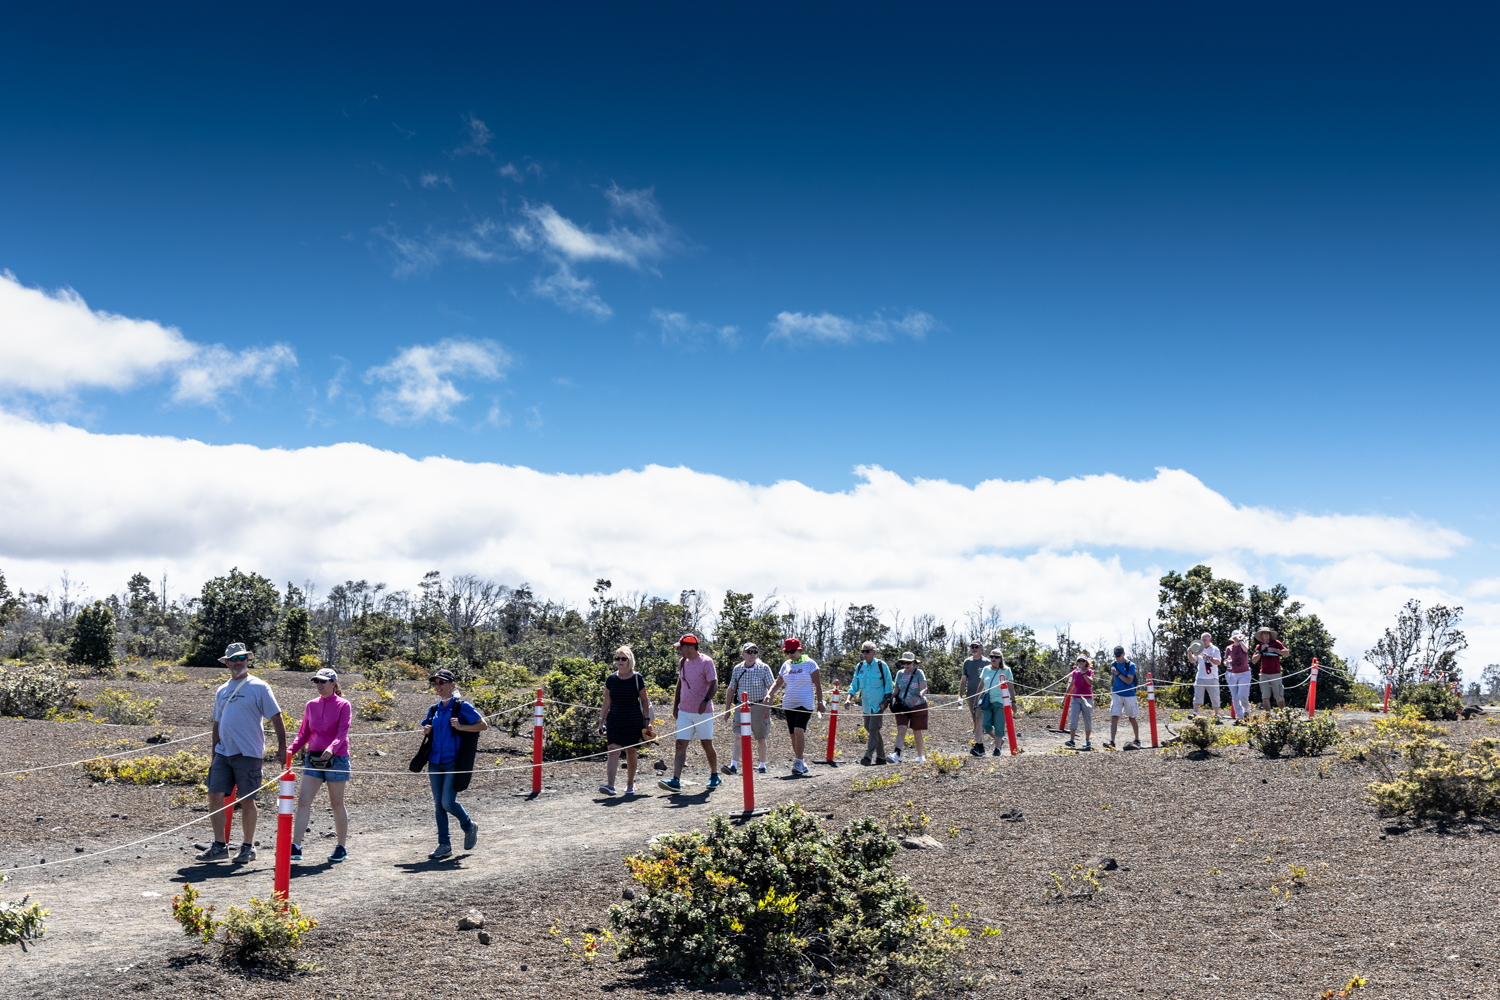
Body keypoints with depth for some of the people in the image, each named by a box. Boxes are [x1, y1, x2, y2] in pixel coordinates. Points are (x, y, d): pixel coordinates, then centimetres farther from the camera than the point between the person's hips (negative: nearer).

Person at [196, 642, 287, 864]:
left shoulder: (259, 687, -2)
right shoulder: (222, 691, 15)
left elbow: (276, 718, -4)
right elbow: (217, 723, 22)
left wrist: (282, 747, -11)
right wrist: (214, 753, 18)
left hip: (248, 753, -5)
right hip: (223, 752, 5)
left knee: (246, 800, 0)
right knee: (215, 795, -1)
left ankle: (248, 847, 11)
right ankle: (220, 845, 8)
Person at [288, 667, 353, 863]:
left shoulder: (343, 706, -4)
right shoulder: (311, 705, 9)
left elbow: (342, 732, -15)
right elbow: (304, 733, 12)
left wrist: (331, 748, -34)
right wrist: (290, 751, -4)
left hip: (336, 758, -4)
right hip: (313, 758, 4)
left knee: (336, 803, 4)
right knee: (303, 800, -8)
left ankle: (342, 847, 16)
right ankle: (295, 846, -11)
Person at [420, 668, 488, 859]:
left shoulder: (462, 706, -5)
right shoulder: (434, 709, 12)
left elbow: (483, 725, -6)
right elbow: (428, 730, 25)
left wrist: (461, 727, -18)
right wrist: (426, 732, 2)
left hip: (454, 762, -6)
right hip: (435, 762, 6)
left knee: (448, 802, -10)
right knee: (438, 804, 5)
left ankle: (469, 827, 18)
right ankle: (444, 845, 12)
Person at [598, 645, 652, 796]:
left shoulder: (637, 678, -2)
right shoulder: (610, 679, 3)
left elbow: (644, 700, 6)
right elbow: (607, 702, 10)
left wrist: (646, 721, 4)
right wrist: (601, 721, 8)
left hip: (634, 721, -1)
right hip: (614, 720, 1)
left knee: (631, 751, 7)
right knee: (613, 750, -13)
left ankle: (630, 784, 24)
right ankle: (610, 785, -21)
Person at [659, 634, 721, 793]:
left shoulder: (706, 662, -11)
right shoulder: (682, 663, 11)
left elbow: (714, 685, -15)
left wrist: (705, 701, -30)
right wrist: (675, 705, 17)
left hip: (703, 712, -6)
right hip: (684, 712, 6)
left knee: (707, 745, 5)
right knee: (680, 744, -5)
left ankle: (714, 776, 24)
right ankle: (676, 780, -12)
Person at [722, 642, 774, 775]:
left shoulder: (764, 668, -1)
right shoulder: (737, 669, 7)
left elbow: (771, 688, -4)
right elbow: (731, 690, 14)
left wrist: (768, 707, -13)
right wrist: (727, 709, 11)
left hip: (759, 707, -2)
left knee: (761, 738, 6)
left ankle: (762, 766, 18)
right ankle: (734, 766, -16)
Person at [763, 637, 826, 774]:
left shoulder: (809, 663, -2)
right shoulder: (786, 665, 11)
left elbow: (817, 684, -1)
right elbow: (778, 683, 16)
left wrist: (820, 702, -4)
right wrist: (769, 694, -2)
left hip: (805, 703, -5)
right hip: (789, 704, 5)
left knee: (798, 730, -21)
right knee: (793, 734, 5)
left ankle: (798, 762, -20)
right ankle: (801, 764, 15)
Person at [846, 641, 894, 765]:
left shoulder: (881, 665, -4)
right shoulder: (859, 667, 7)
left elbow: (888, 685, 1)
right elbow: (854, 685, 9)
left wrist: (885, 701, -7)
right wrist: (849, 698, -6)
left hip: (878, 704, -5)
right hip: (866, 704, 5)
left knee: (873, 729, -16)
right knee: (871, 730, 10)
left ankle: (868, 756, -20)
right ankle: (881, 757, 21)